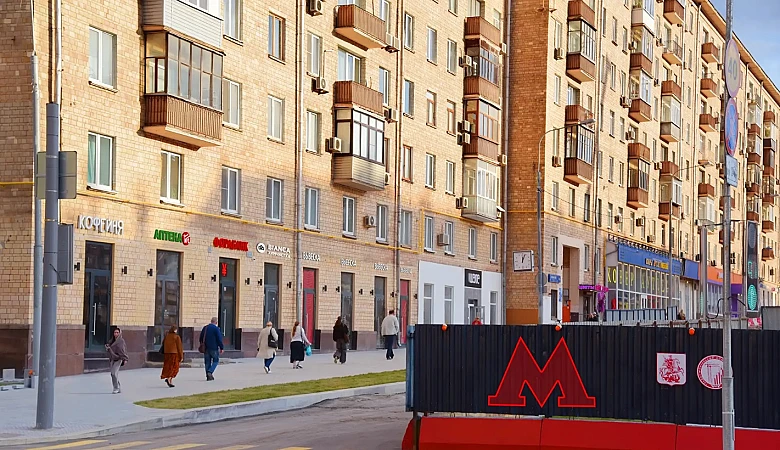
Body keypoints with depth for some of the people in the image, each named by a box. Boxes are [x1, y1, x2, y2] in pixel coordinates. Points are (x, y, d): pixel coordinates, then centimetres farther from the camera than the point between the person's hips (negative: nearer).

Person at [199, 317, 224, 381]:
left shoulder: (205, 328, 7)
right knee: (215, 361, 7)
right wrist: (221, 348, -5)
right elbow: (219, 339, -12)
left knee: (207, 362, 10)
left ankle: (208, 376, 11)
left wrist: (203, 346, 24)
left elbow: (201, 338, 13)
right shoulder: (216, 329, -10)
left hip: (206, 348, 5)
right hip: (214, 348, -5)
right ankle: (210, 372, -13)